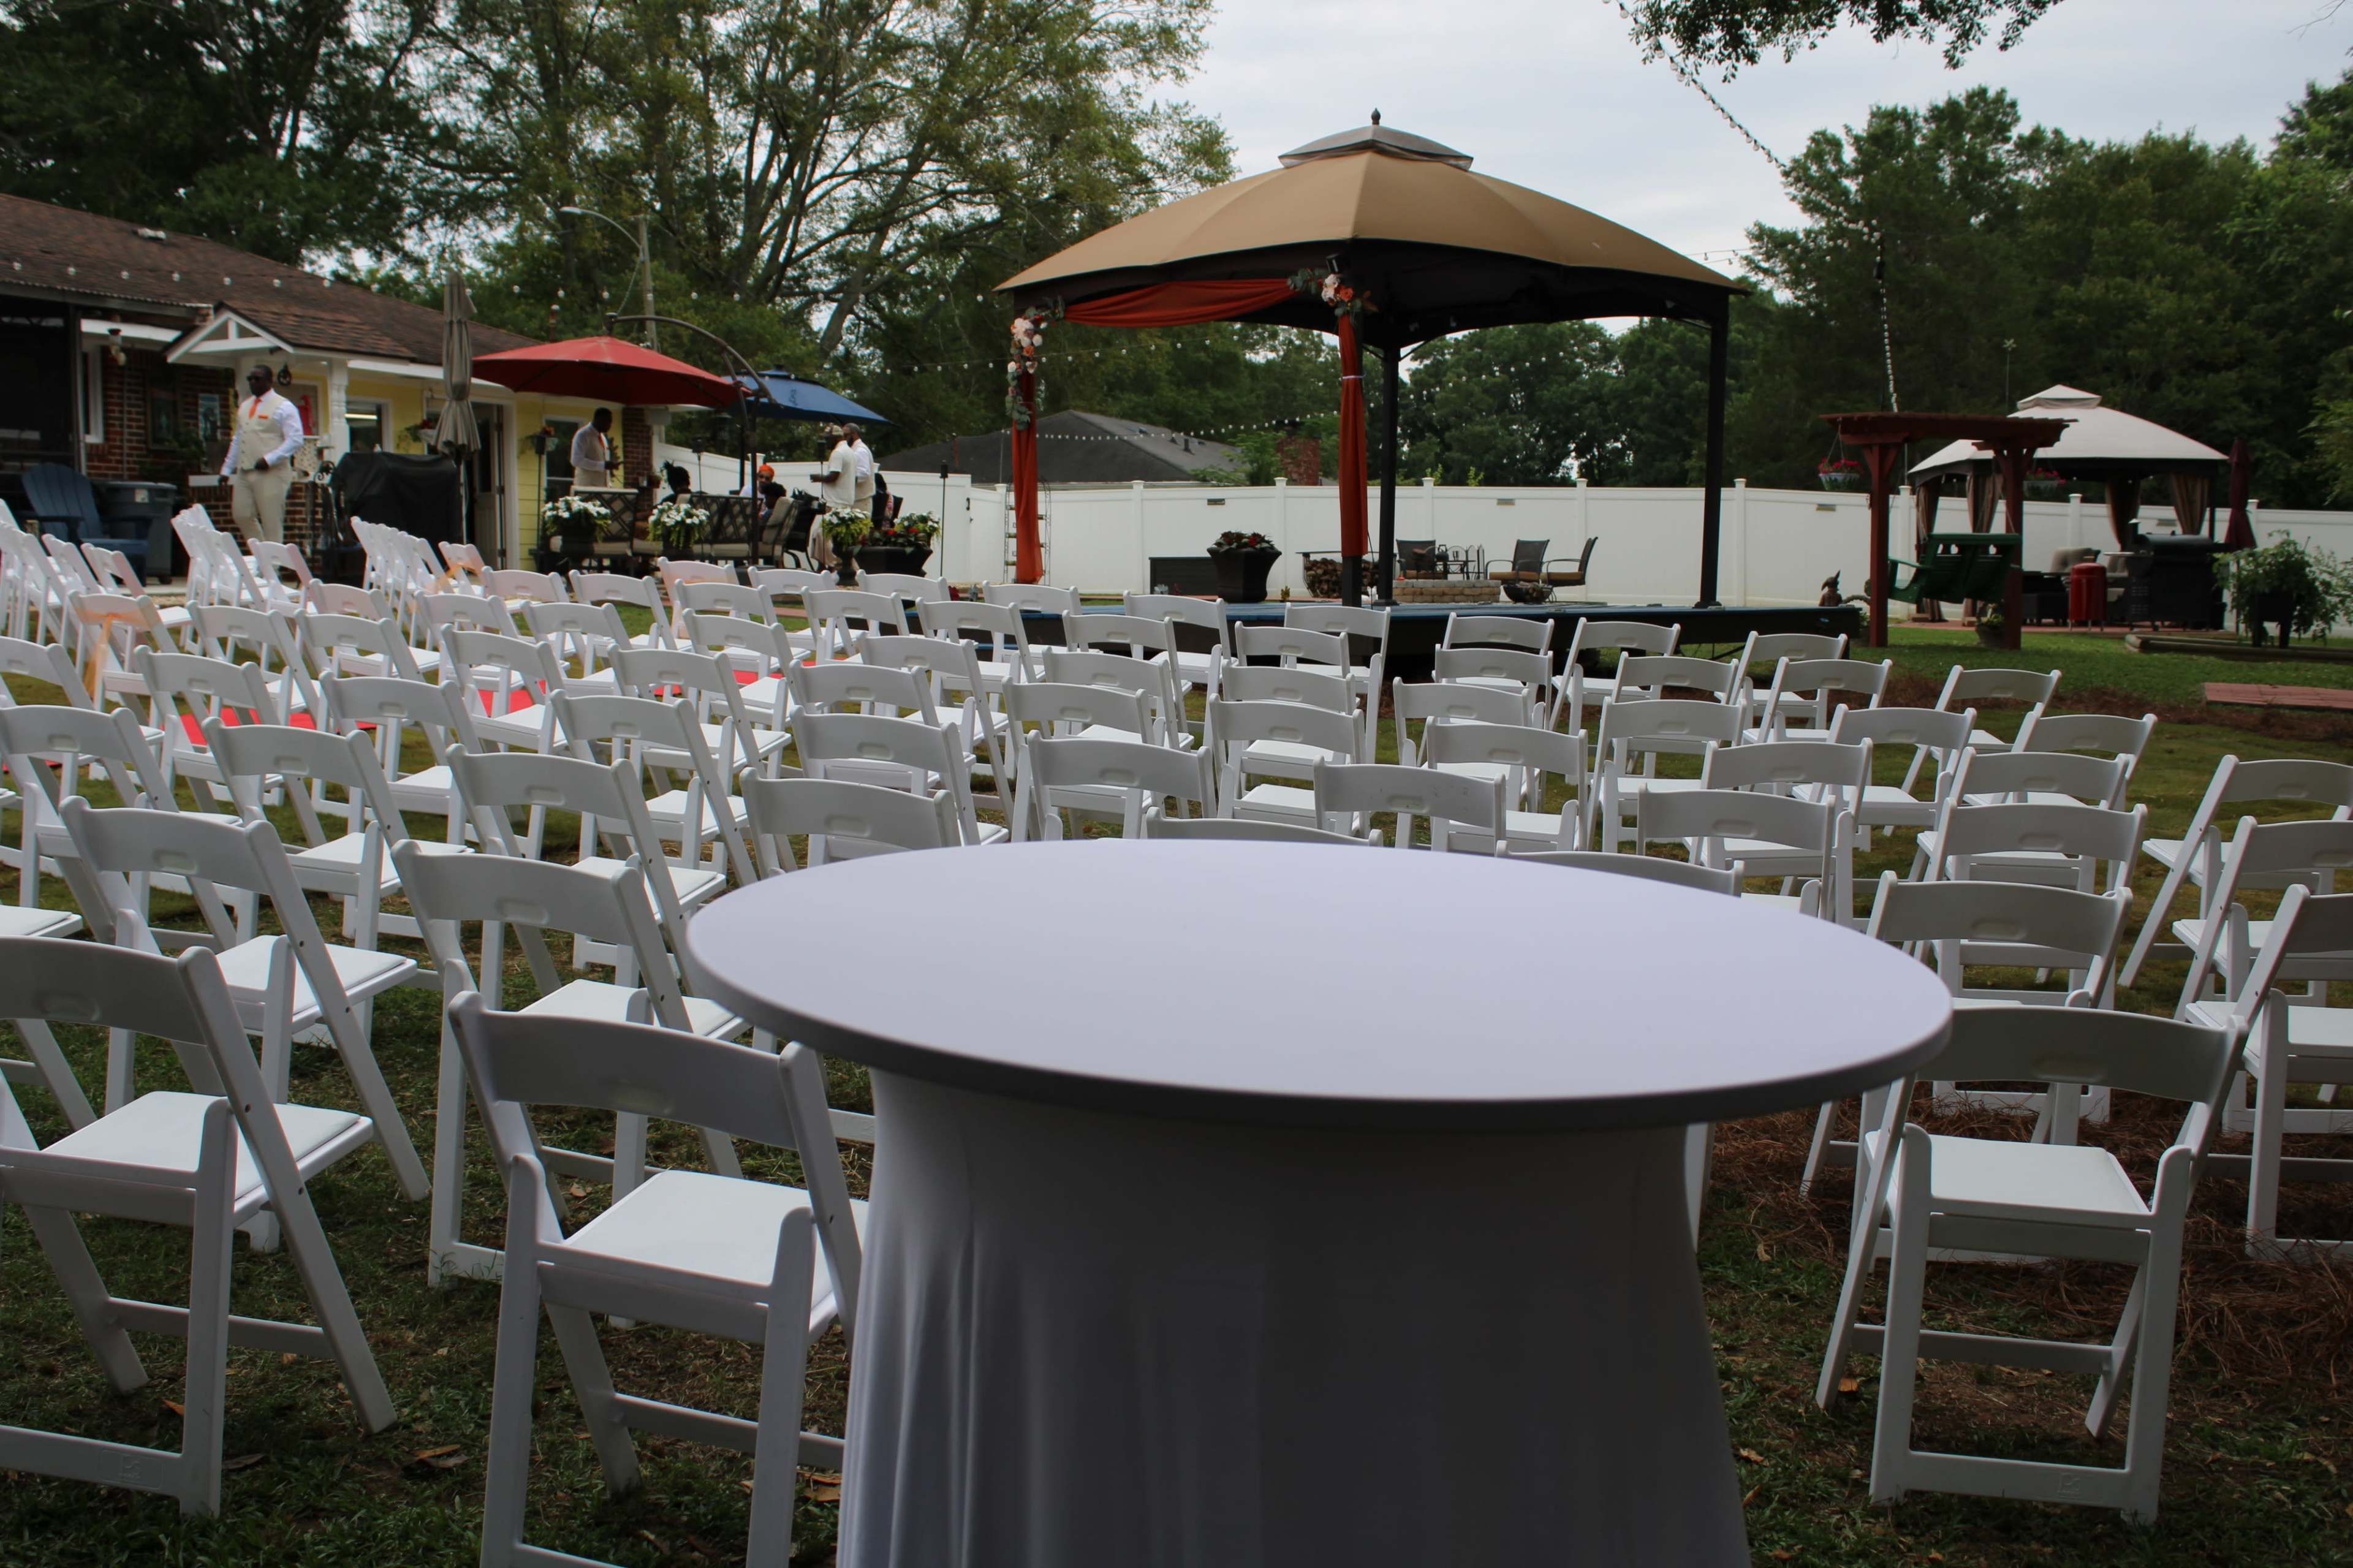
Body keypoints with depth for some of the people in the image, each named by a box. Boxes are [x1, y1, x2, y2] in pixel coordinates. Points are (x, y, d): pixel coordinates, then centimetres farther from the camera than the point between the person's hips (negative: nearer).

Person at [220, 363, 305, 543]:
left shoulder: (283, 407, -3)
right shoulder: (245, 407, 18)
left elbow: (295, 440, -11)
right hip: (244, 473, 7)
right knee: (241, 515, 5)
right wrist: (227, 470, 18)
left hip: (271, 473, -7)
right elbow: (237, 440, 23)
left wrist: (269, 460, -19)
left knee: (272, 522, -5)